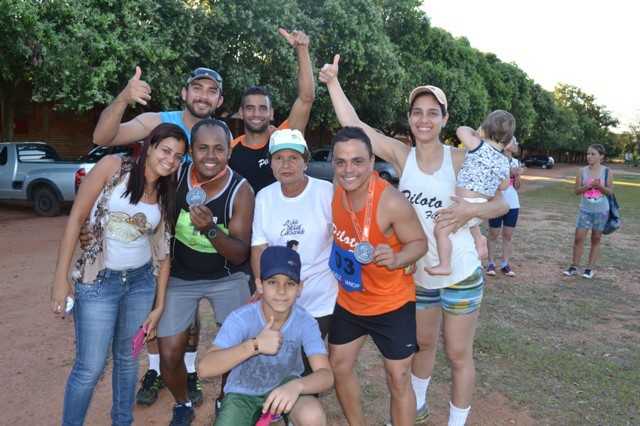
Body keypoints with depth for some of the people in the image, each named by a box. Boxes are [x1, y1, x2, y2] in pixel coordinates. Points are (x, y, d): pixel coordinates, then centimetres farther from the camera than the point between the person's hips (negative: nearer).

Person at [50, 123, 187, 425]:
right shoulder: (113, 167, -8)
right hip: (98, 281, -4)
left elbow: (163, 252, 6)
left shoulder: (166, 194, 4)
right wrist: (60, 277, -10)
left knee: (127, 358, 17)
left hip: (142, 281, 4)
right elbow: (75, 218, -8)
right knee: (90, 367, 1)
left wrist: (158, 307, 6)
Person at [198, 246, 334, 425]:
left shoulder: (305, 322, -22)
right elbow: (204, 368, -32)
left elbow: (326, 375, -28)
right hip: (243, 392, 1)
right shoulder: (241, 318, -26)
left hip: (284, 384, 0)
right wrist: (255, 345, -43)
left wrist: (296, 386, -49)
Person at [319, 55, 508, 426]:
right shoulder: (401, 155, -6)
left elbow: (502, 204, -7)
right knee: (423, 344, 23)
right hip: (418, 274, 3)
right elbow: (353, 125, -9)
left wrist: (472, 210, -26)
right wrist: (332, 82, -10)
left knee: (459, 355, 9)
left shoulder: (461, 159, -12)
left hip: (460, 274, -3)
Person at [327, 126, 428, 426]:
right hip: (347, 301, 6)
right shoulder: (334, 188, -12)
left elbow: (419, 242, -17)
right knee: (339, 367, 17)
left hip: (392, 303, -5)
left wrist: (397, 259, -35)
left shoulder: (392, 202, -29)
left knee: (398, 380, 6)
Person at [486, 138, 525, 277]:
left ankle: (505, 264, 13)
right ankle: (491, 263, 9)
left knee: (508, 235, 7)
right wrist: (510, 172, -18)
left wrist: (518, 175, -8)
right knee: (493, 234, 2)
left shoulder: (516, 162, 9)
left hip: (512, 203, 5)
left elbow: (516, 187, 10)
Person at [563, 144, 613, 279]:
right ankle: (575, 266, 10)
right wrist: (589, 185, -21)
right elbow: (577, 190, -5)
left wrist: (599, 186, -24)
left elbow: (610, 192, -6)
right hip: (585, 210, 1)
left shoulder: (607, 172, -5)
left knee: (596, 239, 8)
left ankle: (590, 268, 14)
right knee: (579, 238, -1)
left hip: (601, 211, -1)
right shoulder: (582, 171, -3)